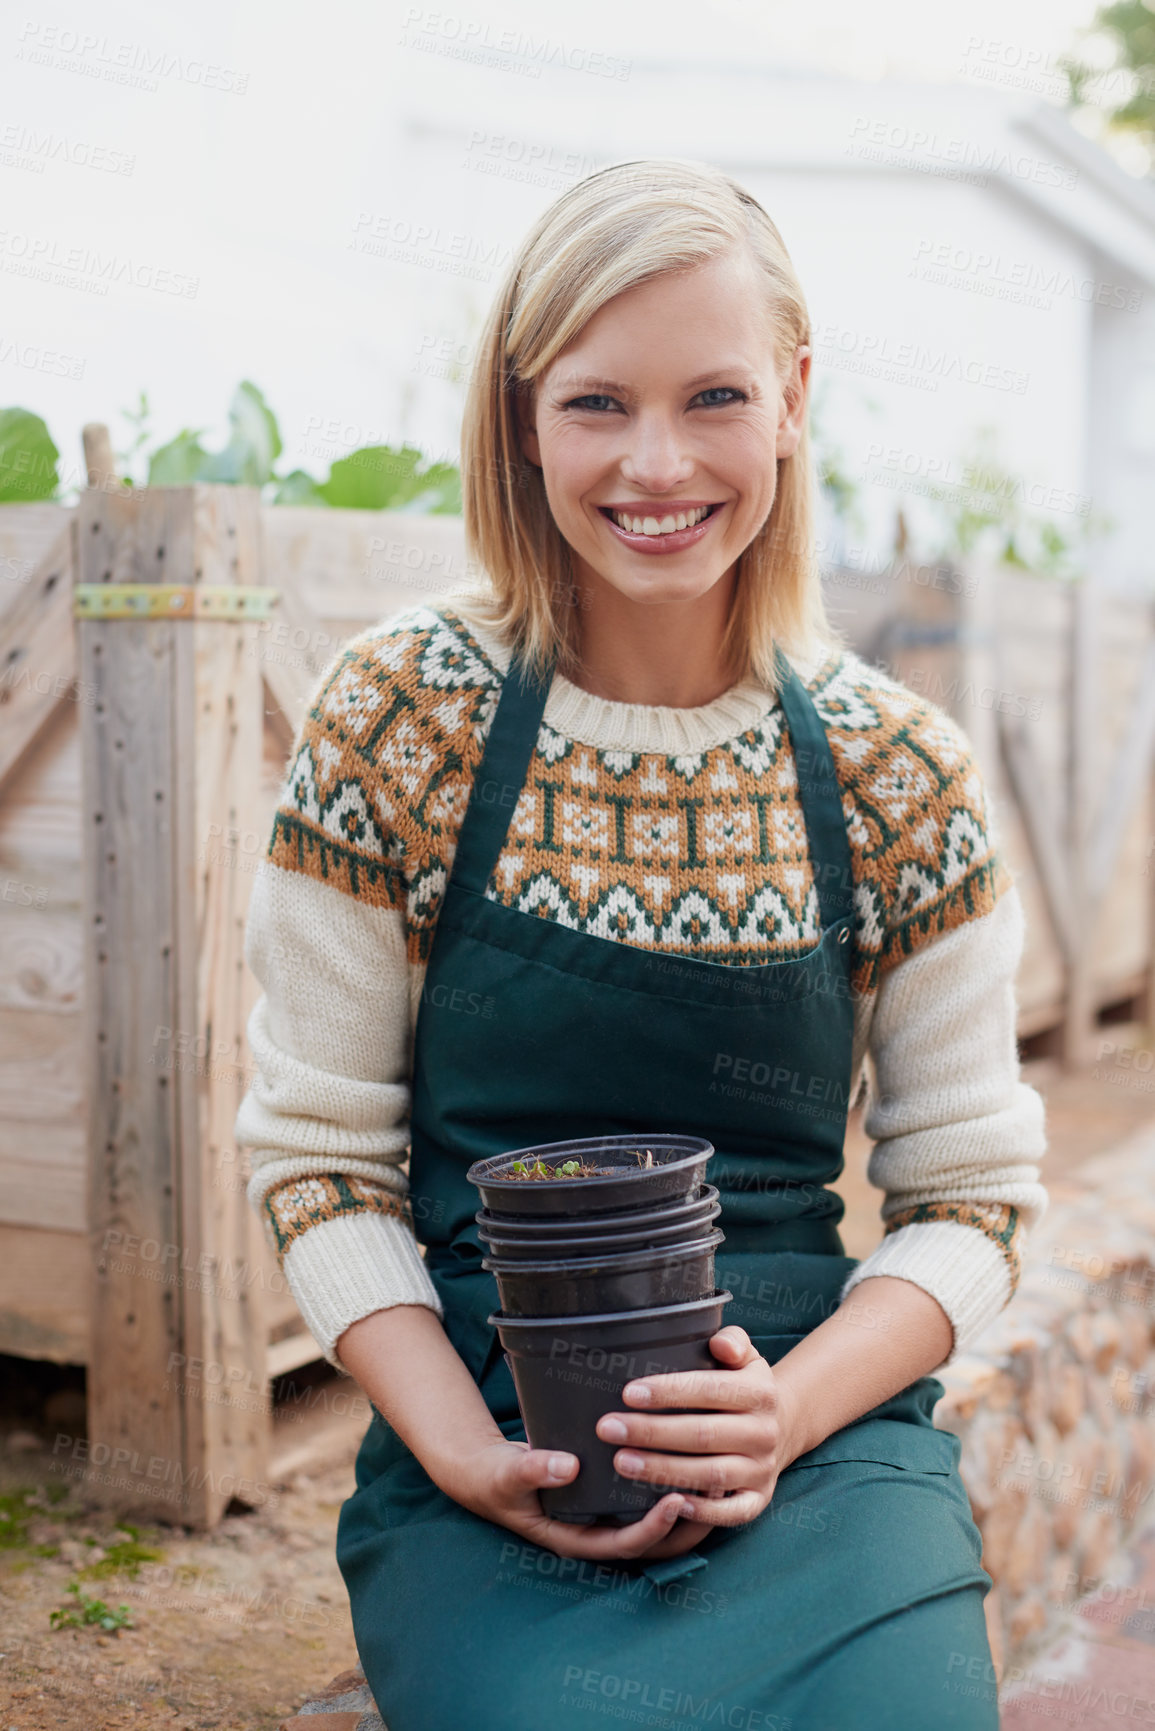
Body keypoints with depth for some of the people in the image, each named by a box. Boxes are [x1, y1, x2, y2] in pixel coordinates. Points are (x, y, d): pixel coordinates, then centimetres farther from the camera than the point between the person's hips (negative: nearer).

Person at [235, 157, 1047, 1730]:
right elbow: (317, 1151, 0)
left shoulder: (898, 772, 1)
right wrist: (465, 1449, -14)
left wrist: (788, 1412, -13)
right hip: (485, 1441, -1)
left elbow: (972, 1195, 5)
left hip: (822, 1426, 1)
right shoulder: (400, 713, -4)